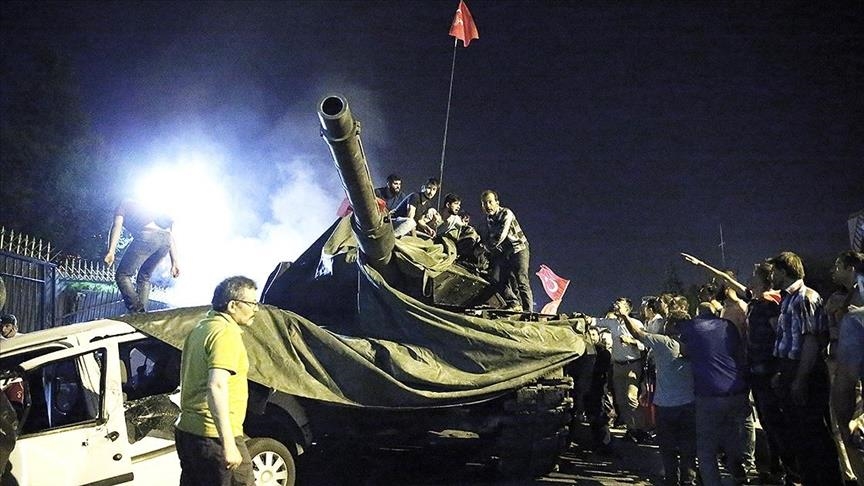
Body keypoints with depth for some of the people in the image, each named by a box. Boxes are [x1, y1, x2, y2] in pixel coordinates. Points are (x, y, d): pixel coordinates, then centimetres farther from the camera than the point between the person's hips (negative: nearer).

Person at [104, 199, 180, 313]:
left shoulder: (123, 206, 28)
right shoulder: (147, 209, 42)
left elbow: (117, 226, 5)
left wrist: (111, 251, -6)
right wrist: (174, 263, 25)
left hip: (147, 235, -6)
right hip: (166, 237, 6)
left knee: (122, 275, 2)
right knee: (144, 277, 21)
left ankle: (137, 312, -11)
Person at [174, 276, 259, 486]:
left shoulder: (200, 329, 15)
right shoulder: (227, 333, -15)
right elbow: (217, 387, -26)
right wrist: (229, 444, -27)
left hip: (187, 429, 9)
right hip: (214, 436, -9)